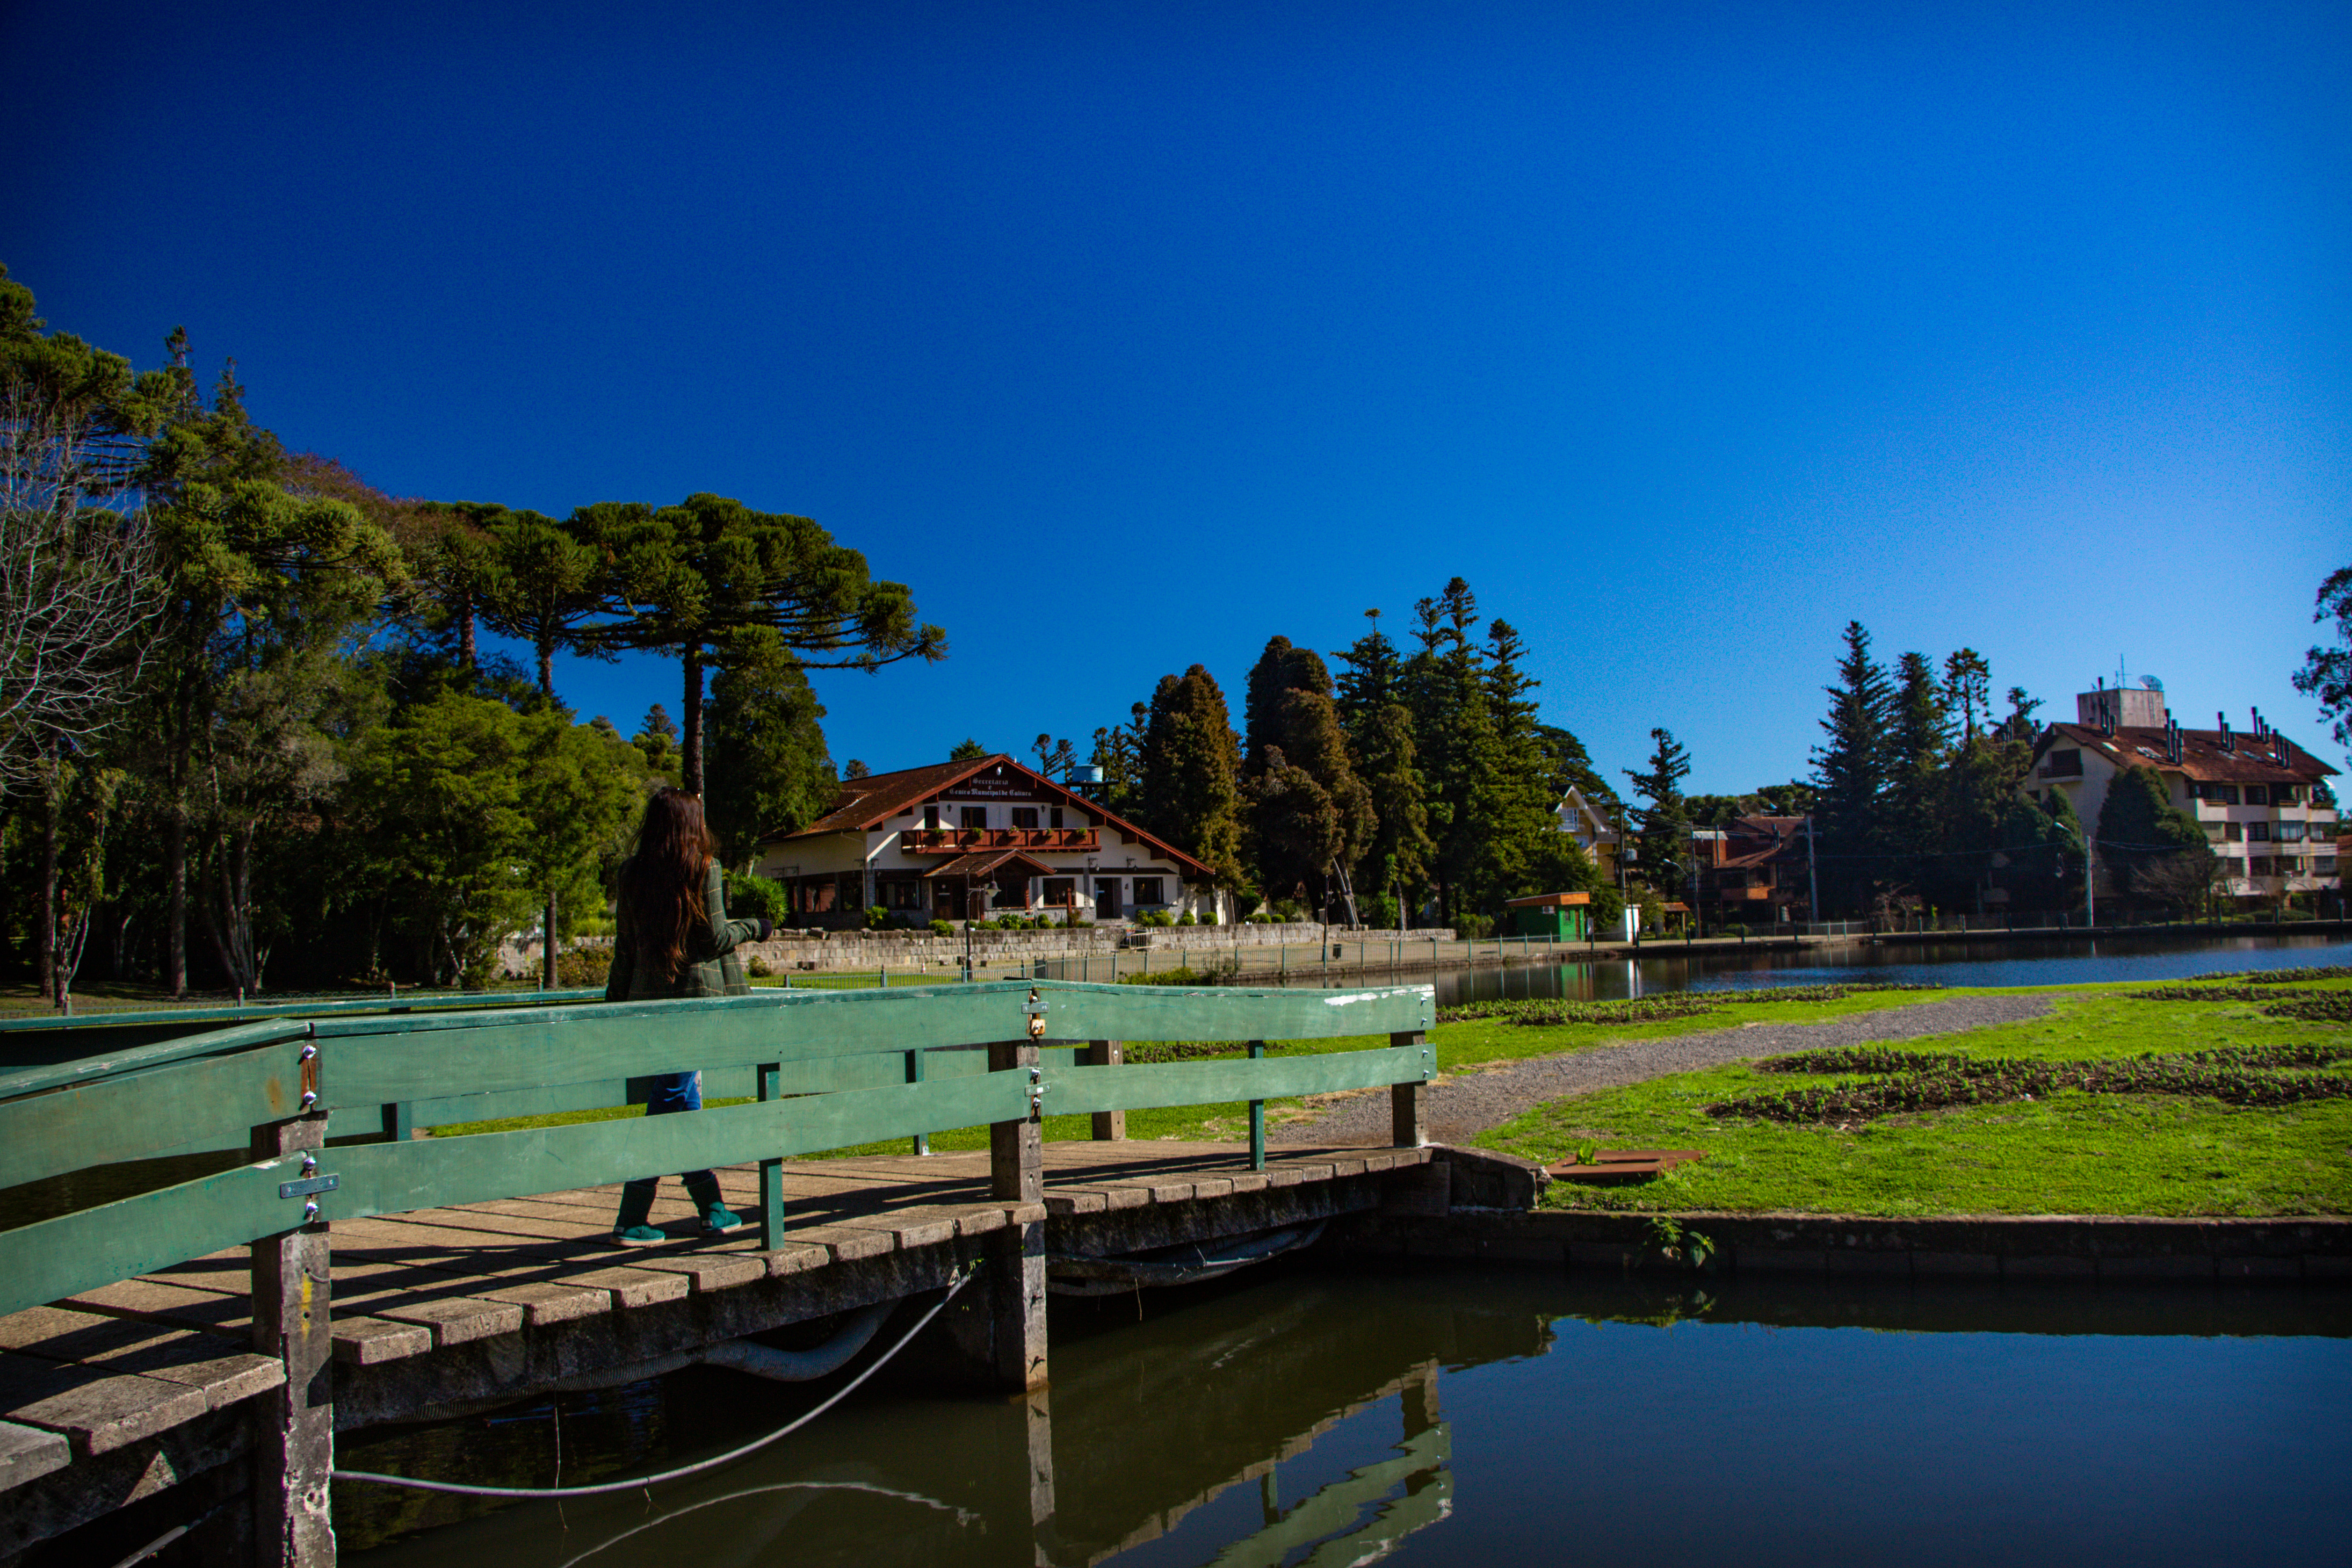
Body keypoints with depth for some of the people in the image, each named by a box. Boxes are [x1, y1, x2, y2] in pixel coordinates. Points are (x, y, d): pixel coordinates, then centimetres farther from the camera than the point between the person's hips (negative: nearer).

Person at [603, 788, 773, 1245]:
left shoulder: (631, 873, 5)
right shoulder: (704, 868, -7)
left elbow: (624, 947, 7)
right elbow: (714, 939, -7)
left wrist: (615, 1003, 14)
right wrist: (753, 929, 11)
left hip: (648, 1000, 4)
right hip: (698, 995, -4)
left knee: (683, 1101, 12)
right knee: (670, 1105, -2)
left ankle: (712, 1206, 18)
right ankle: (631, 1219, -2)